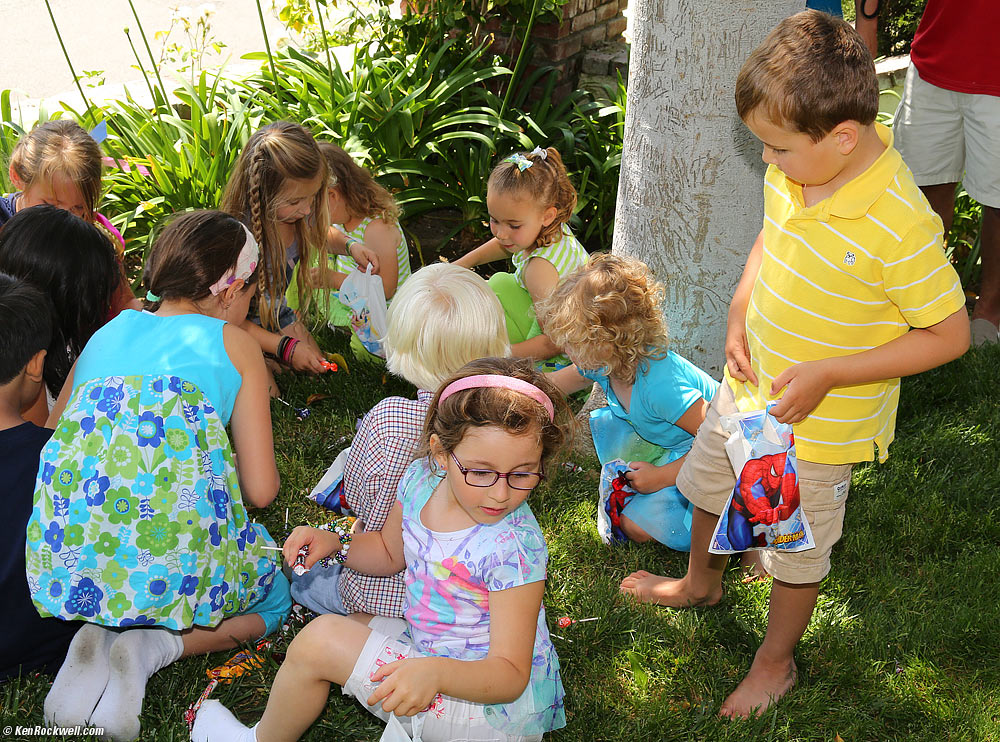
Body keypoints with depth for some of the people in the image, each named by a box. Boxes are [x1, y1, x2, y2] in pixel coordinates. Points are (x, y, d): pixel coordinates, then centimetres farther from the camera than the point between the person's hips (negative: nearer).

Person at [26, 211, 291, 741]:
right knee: (272, 599, 28)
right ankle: (156, 646, 0)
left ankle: (97, 635, 7)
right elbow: (261, 490, 6)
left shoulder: (106, 335, 21)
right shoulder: (235, 345, 10)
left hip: (66, 561, 5)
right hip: (179, 555, -4)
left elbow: (48, 439, 26)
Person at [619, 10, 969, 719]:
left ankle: (776, 661, 44)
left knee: (797, 548, 15)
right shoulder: (793, 172, -12)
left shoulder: (899, 224, -32)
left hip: (818, 423, -7)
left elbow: (949, 334, -22)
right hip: (750, 384, 7)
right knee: (708, 484, 29)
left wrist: (828, 373, -25)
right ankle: (702, 582, 60)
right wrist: (740, 315, -5)